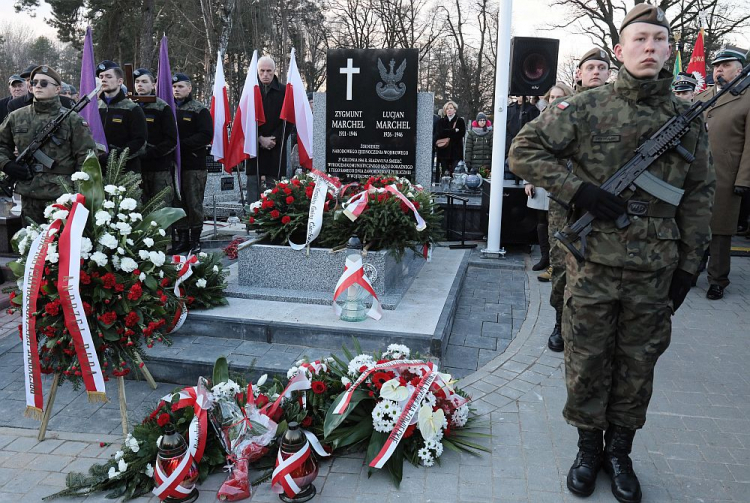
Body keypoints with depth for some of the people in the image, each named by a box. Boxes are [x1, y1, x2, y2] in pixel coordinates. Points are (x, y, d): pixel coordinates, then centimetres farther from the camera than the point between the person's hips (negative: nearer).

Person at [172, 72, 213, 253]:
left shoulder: (200, 110, 1)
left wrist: (182, 143, -15)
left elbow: (206, 136, -9)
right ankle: (182, 238, 15)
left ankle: (195, 240, 7)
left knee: (194, 203, -2)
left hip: (194, 164, -4)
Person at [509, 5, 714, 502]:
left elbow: (699, 196, 9)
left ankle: (620, 452, 33)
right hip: (594, 263, -2)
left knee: (638, 364, 13)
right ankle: (589, 448, 30)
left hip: (655, 271, 2)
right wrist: (578, 190, -16)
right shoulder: (586, 107, -4)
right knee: (587, 363, 9)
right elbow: (524, 150, -6)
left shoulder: (688, 119, 4)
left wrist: (688, 265, 6)